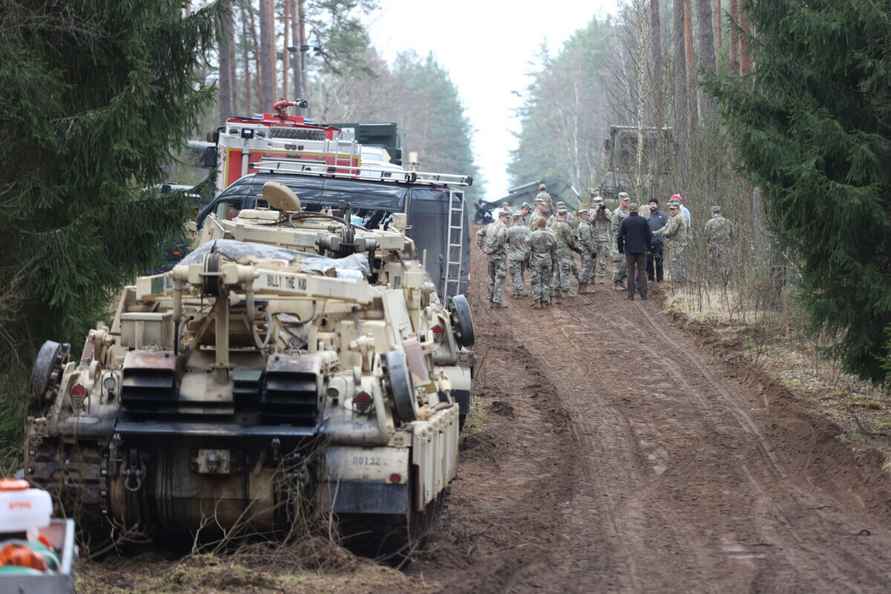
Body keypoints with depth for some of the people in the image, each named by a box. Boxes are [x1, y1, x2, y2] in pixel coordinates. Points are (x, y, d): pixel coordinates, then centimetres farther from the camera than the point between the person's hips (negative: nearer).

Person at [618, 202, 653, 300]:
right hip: (642, 250, 0)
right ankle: (643, 295, 2)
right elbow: (649, 235, 0)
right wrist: (649, 246, 13)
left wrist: (620, 249, 9)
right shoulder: (643, 220, -3)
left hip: (629, 250, 0)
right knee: (642, 271, 6)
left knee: (631, 272, 5)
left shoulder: (625, 221, -2)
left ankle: (631, 295, 3)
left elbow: (620, 236, -1)